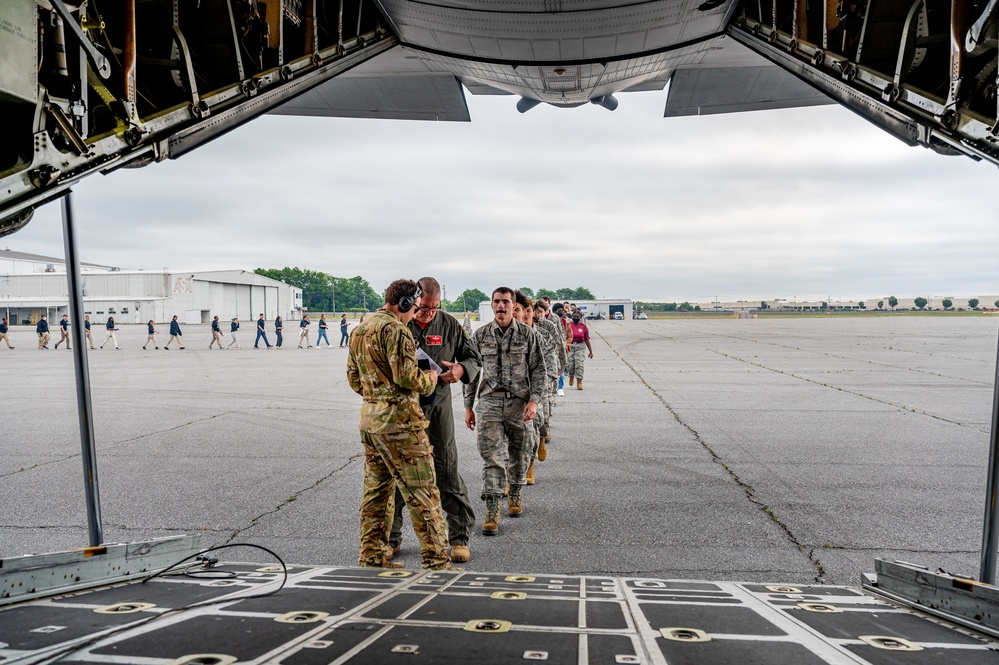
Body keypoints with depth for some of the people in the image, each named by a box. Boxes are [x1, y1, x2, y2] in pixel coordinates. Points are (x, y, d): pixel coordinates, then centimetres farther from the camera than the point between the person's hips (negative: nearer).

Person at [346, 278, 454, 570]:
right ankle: (436, 561, 2)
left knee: (375, 488, 16)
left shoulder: (360, 330, 15)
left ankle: (371, 556, 23)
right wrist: (430, 378, -2)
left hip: (369, 418, 9)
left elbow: (353, 377, 20)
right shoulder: (395, 329, -14)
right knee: (422, 492, -3)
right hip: (398, 420, -9)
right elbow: (406, 376, -20)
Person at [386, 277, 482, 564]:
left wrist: (461, 369, -14)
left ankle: (459, 537, 16)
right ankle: (391, 538, 22)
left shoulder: (449, 325, 4)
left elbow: (474, 358, 10)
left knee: (447, 471, 3)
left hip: (438, 405, 1)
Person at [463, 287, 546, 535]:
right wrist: (468, 407, 6)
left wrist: (534, 400, -10)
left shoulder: (527, 334, 1)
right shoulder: (480, 336, 4)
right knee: (491, 455, -7)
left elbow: (538, 370, 1)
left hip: (519, 401, 0)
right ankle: (492, 511, -4)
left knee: (519, 454, 12)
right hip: (489, 401, 0)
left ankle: (516, 495, 36)